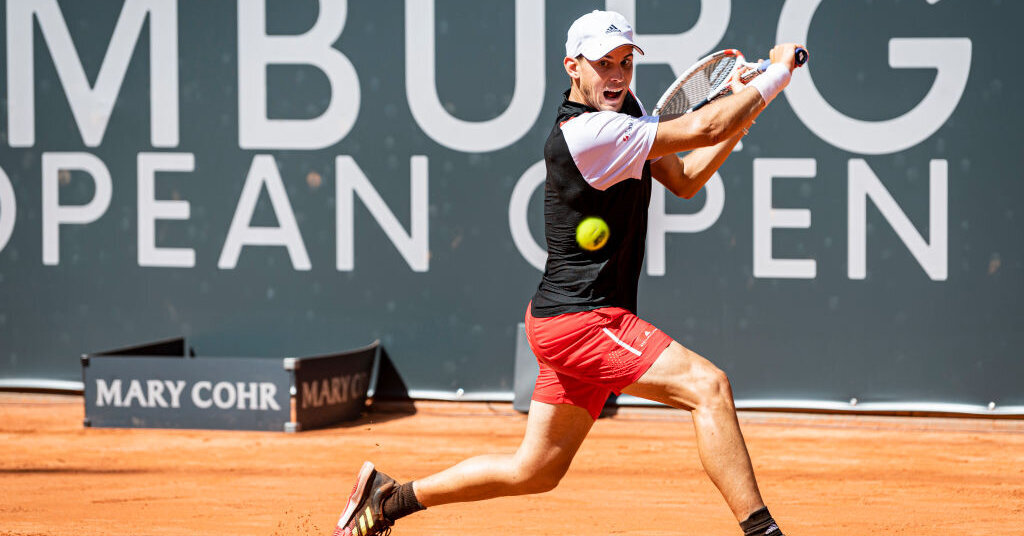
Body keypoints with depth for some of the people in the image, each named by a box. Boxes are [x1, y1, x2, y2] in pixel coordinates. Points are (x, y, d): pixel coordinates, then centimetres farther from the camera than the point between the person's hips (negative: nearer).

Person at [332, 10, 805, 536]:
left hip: (569, 320, 10)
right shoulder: (585, 133, -21)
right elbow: (706, 128, -23)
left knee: (534, 470, 16)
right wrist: (776, 75, -11)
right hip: (579, 320, -10)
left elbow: (684, 178, 13)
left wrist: (742, 110, -1)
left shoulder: (626, 108, 10)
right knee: (708, 385, -22)